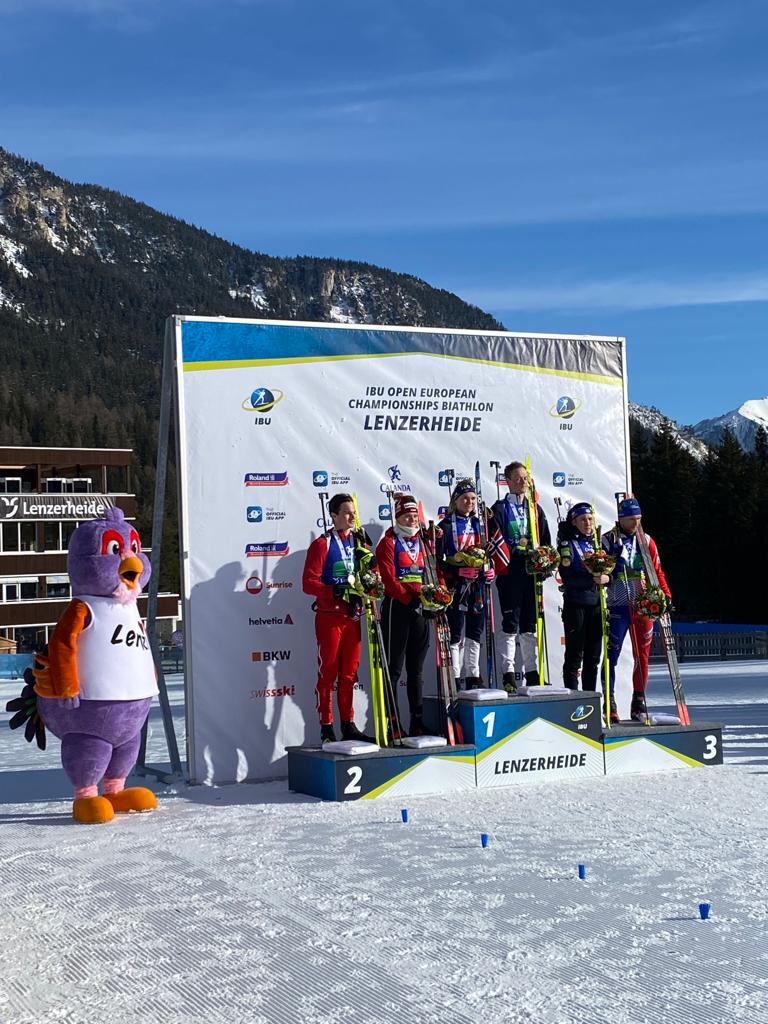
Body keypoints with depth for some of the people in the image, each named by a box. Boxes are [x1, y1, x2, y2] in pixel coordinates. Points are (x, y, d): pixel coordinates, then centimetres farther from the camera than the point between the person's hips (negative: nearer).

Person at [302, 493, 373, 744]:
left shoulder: (360, 541, 11)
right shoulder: (322, 544, -7)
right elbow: (308, 583, -12)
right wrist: (335, 591, -24)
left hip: (353, 616, 6)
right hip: (330, 617, -6)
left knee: (349, 673, 11)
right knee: (328, 673, -1)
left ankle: (348, 725, 19)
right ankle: (326, 729, 5)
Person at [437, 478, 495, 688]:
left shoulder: (478, 524, 14)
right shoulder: (446, 526, -4)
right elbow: (438, 560, -9)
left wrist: (489, 570, 1)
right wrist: (458, 571, -22)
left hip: (476, 586, 6)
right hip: (455, 587, -6)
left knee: (475, 632, 9)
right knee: (455, 634, -4)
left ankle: (473, 676, 17)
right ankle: (454, 679, 0)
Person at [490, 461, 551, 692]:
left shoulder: (535, 509, 15)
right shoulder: (500, 508, 0)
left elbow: (546, 541, 15)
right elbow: (495, 541, -10)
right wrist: (508, 564, -17)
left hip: (532, 573, 5)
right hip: (509, 574, -5)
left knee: (530, 626, 9)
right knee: (511, 625, -5)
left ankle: (532, 674, 14)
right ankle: (508, 676, -3)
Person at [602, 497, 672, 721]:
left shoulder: (646, 541, 11)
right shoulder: (608, 540, 0)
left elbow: (657, 570, 13)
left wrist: (666, 594, 4)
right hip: (617, 605, -3)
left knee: (642, 655, 6)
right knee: (612, 654, -6)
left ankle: (639, 702, 15)